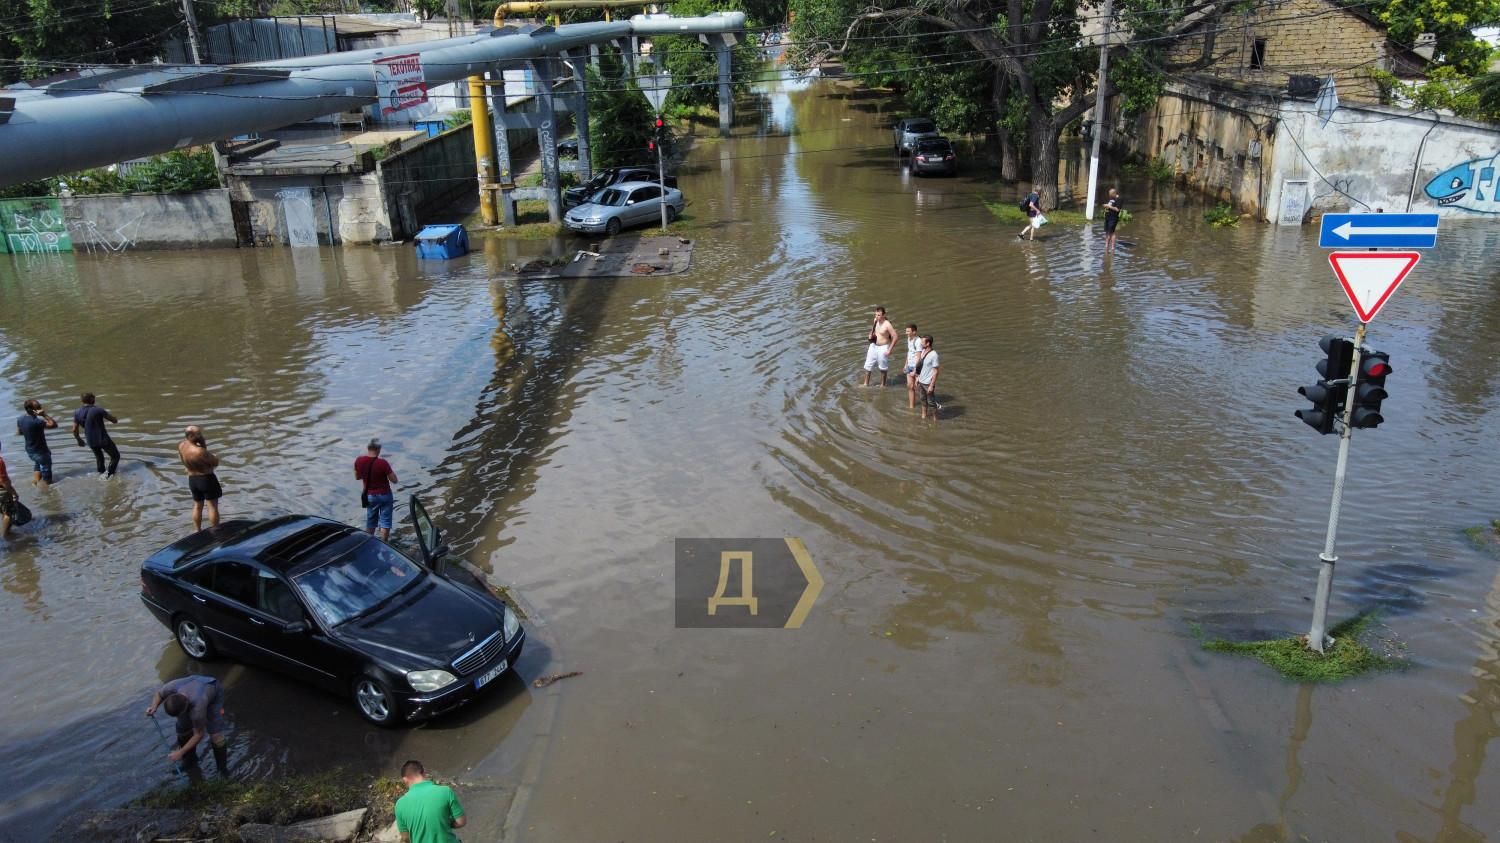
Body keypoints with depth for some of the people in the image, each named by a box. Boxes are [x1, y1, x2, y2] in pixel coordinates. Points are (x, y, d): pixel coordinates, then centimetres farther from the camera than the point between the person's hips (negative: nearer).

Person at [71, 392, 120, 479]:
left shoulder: (77, 413, -3)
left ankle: (101, 473, 39)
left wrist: (79, 440, 22)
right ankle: (108, 474, 1)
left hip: (91, 442, 5)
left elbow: (74, 430, 4)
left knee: (99, 457, 30)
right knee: (115, 456, 12)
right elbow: (115, 420, -10)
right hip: (103, 439, -5)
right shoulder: (98, 410, -18)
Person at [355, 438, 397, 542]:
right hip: (384, 495, -4)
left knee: (370, 521, 20)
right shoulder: (383, 463, -24)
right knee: (385, 521, 7)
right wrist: (389, 470, -2)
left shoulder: (359, 461, -10)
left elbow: (357, 477, 8)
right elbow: (394, 480, -16)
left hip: (370, 495, 4)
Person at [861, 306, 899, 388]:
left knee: (883, 368, 9)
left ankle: (882, 385, 26)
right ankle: (866, 383, 25)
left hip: (883, 348, -7)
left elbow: (895, 337, -20)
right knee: (868, 365, 12)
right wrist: (871, 335, -3)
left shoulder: (887, 325, -21)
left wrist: (889, 350, -19)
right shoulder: (876, 322, -1)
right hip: (873, 346, 7)